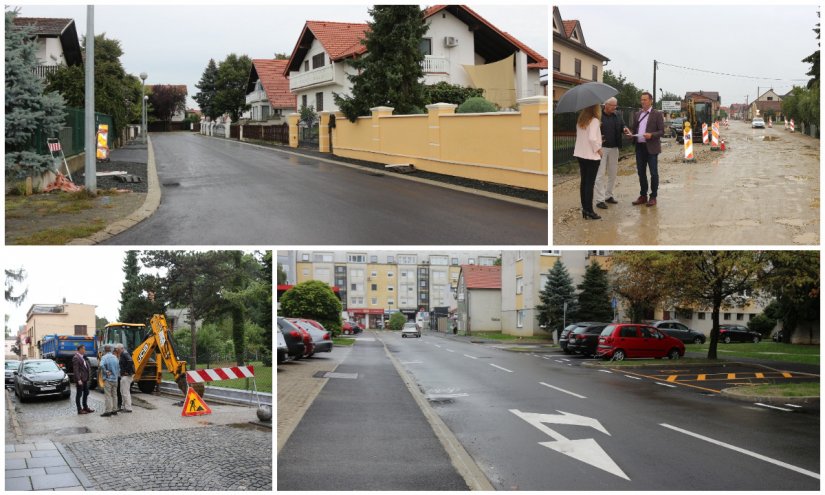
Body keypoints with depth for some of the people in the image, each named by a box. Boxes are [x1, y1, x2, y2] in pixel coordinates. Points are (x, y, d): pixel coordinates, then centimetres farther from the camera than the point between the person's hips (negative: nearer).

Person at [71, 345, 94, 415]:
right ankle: (79, 410, 4)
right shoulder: (76, 358, -14)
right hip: (80, 379, -9)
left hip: (85, 379, 9)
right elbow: (76, 370, -18)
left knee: (86, 393, 16)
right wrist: (79, 380, -23)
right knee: (79, 394, -1)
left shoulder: (83, 357, 14)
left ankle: (85, 407, 27)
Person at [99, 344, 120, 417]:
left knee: (108, 396, -5)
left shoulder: (105, 357, -11)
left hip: (108, 379, -6)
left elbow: (101, 365, -29)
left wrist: (106, 372, -17)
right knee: (114, 395, 12)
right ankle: (114, 410, 16)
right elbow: (118, 367, 16)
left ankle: (108, 411, -7)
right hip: (115, 379, 6)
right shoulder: (115, 357, 10)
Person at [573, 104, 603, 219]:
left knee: (584, 182, 10)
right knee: (590, 183, -2)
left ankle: (584, 209, 14)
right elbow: (592, 138, -24)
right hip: (592, 155, -7)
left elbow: (580, 136, 5)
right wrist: (598, 149, -11)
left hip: (580, 154, 7)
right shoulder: (594, 120, -16)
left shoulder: (580, 121, 6)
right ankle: (589, 210, 0)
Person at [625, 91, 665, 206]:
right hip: (639, 146, 5)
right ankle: (643, 196, 20)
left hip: (651, 147, -5)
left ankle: (653, 197, 7)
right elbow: (633, 128, 17)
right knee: (641, 172, 10)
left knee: (653, 173, 0)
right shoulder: (637, 114, 13)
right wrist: (630, 132, -6)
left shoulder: (657, 114, -3)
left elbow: (662, 132, -6)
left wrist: (651, 135, -22)